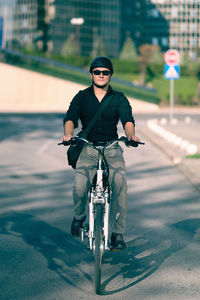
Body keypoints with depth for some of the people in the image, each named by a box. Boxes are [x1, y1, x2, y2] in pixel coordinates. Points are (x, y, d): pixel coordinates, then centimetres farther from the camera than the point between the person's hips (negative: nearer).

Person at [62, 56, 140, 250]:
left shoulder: (119, 99, 8)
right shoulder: (82, 97, 9)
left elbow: (127, 120, -8)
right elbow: (70, 118, -6)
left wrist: (130, 135, -31)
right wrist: (68, 133, -29)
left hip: (111, 148, 0)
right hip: (87, 148, 0)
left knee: (120, 184, -24)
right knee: (79, 186, -23)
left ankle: (118, 232, -12)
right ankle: (79, 215, 11)